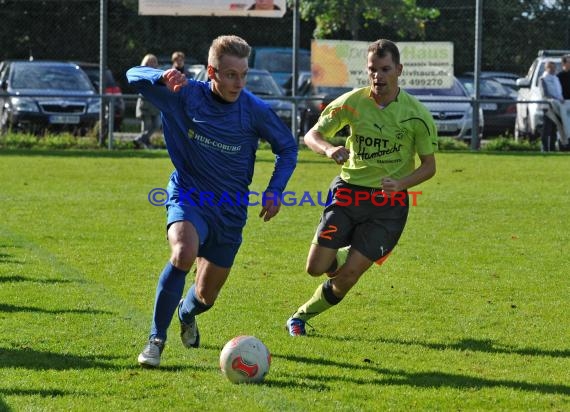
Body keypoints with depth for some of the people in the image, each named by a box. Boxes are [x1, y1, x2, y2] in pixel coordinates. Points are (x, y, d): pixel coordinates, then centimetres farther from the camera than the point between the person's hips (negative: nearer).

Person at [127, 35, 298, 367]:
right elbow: (134, 76, -8)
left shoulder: (255, 110, -11)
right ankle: (156, 340, -21)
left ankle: (186, 314, 51)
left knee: (206, 296, 10)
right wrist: (163, 78, -30)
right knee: (184, 254, -34)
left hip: (230, 211, 2)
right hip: (189, 196, -2)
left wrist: (275, 190, -9)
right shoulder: (186, 95, -12)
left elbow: (288, 148, 4)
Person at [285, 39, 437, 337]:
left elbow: (429, 165, -1)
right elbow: (311, 135, 3)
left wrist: (400, 184, -20)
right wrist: (329, 149, -21)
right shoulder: (352, 102, -6)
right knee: (316, 267, -7)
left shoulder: (416, 114, -9)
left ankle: (303, 315, 16)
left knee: (346, 276, -9)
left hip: (389, 202, -2)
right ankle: (349, 255, 28)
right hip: (348, 191, 2)